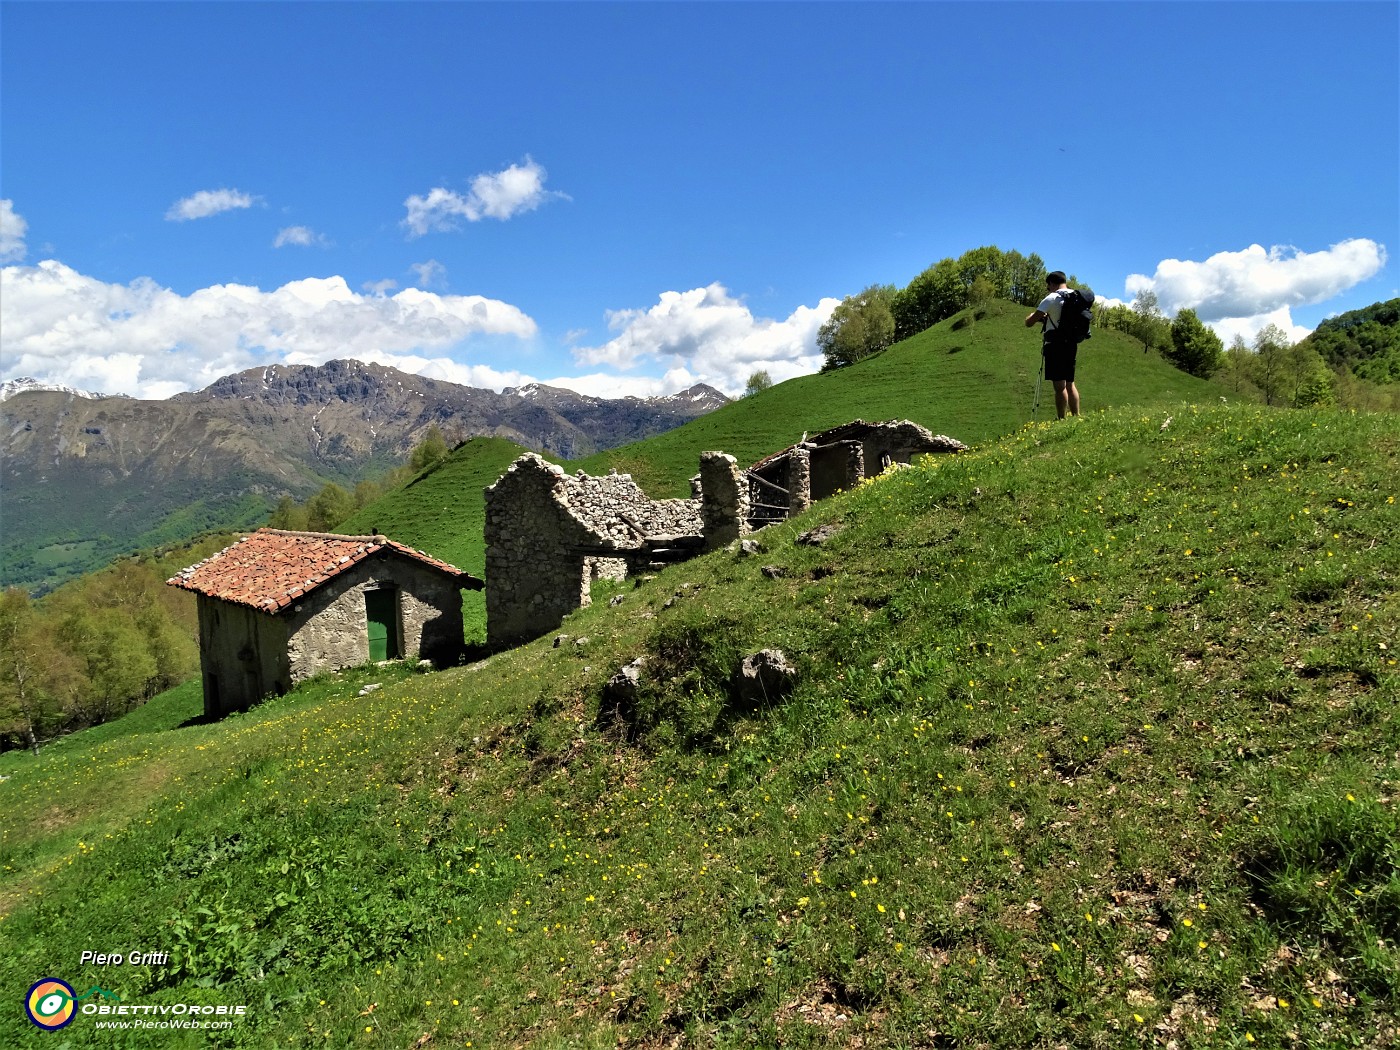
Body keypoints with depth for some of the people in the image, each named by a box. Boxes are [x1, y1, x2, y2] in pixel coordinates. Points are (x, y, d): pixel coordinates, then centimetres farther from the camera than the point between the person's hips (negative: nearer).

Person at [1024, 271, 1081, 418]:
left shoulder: (1051, 299, -9)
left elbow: (1029, 323, -10)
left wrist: (1033, 316, 14)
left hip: (1055, 345, -7)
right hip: (1071, 344, 7)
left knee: (1060, 385, -7)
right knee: (1070, 384, 14)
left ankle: (1062, 420, -7)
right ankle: (1076, 417, 16)